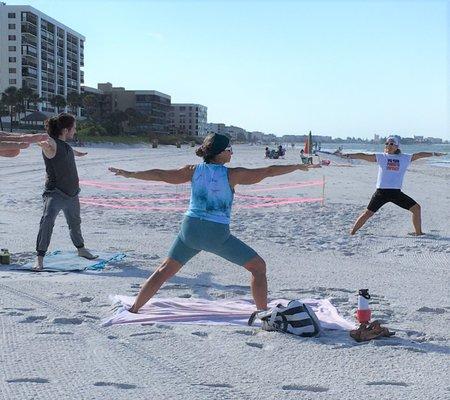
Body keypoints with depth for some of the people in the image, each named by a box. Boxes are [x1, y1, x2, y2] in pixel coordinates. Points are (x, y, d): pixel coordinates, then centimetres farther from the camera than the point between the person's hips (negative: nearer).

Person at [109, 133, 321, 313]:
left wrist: (129, 174, 19)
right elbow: (267, 171, -5)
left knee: (165, 270, 20)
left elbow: (160, 174, 7)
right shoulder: (231, 175, -8)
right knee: (258, 266, 8)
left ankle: (133, 309, 24)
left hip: (190, 229, 5)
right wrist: (300, 166, 4)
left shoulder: (194, 170, 3)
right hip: (218, 234, -4)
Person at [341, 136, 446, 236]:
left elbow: (419, 155, 15)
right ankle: (352, 232, 4)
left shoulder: (405, 158, 10)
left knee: (416, 208, 1)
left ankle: (418, 232, 15)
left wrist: (434, 154, 17)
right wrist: (349, 156, -12)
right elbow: (364, 156, -4)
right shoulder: (380, 157, 4)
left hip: (396, 192, 3)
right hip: (381, 191, -2)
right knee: (368, 212, -5)